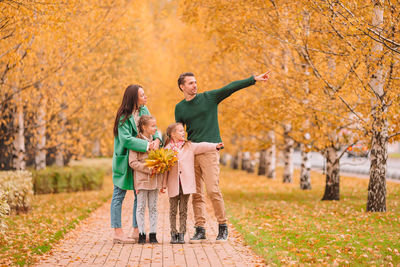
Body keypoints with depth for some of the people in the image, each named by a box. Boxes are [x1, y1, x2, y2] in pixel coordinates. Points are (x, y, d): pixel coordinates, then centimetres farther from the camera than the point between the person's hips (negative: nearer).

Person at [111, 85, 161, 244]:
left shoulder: (144, 111, 5)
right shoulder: (124, 117, -17)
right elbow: (126, 139, -27)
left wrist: (157, 139, -18)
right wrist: (147, 145, -33)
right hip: (124, 160, -7)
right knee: (119, 195, -1)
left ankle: (136, 231, 15)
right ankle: (117, 232, -1)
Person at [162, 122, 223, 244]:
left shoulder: (189, 146, 8)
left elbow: (202, 146, -4)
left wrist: (215, 146, -19)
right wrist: (164, 184, 3)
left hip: (186, 183, 1)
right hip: (173, 185, -1)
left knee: (183, 210, 4)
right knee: (173, 210, 5)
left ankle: (181, 234, 9)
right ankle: (173, 234, 12)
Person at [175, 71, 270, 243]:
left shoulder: (209, 97, 4)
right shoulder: (179, 108, 12)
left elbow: (231, 88, -3)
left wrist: (254, 79, -11)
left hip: (210, 150, -3)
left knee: (213, 190, -12)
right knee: (196, 193, 2)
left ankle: (223, 227, 0)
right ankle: (200, 230, 8)